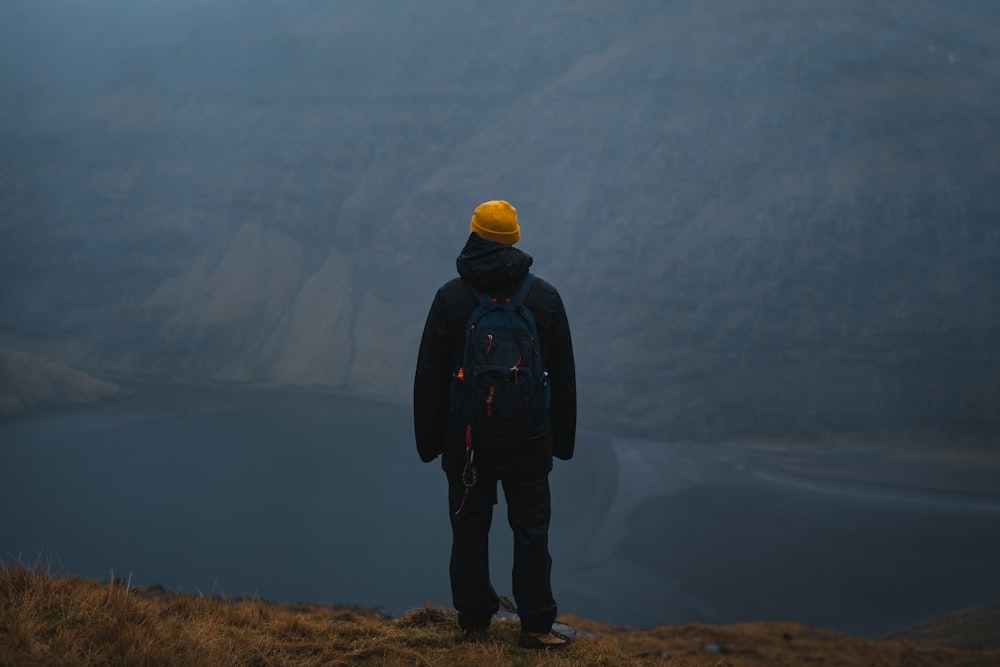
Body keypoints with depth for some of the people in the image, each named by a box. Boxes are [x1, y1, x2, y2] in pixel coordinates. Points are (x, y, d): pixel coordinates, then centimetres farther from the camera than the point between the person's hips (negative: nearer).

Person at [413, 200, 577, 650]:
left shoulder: (450, 297, -8)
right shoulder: (545, 297, -3)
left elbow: (429, 376, -4)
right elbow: (563, 376, 3)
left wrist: (428, 440, 5)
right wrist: (562, 439, 12)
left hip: (466, 440, -1)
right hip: (529, 440, 1)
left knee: (470, 529, 10)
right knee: (531, 529, 9)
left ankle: (475, 623, 18)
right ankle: (535, 627, 11)